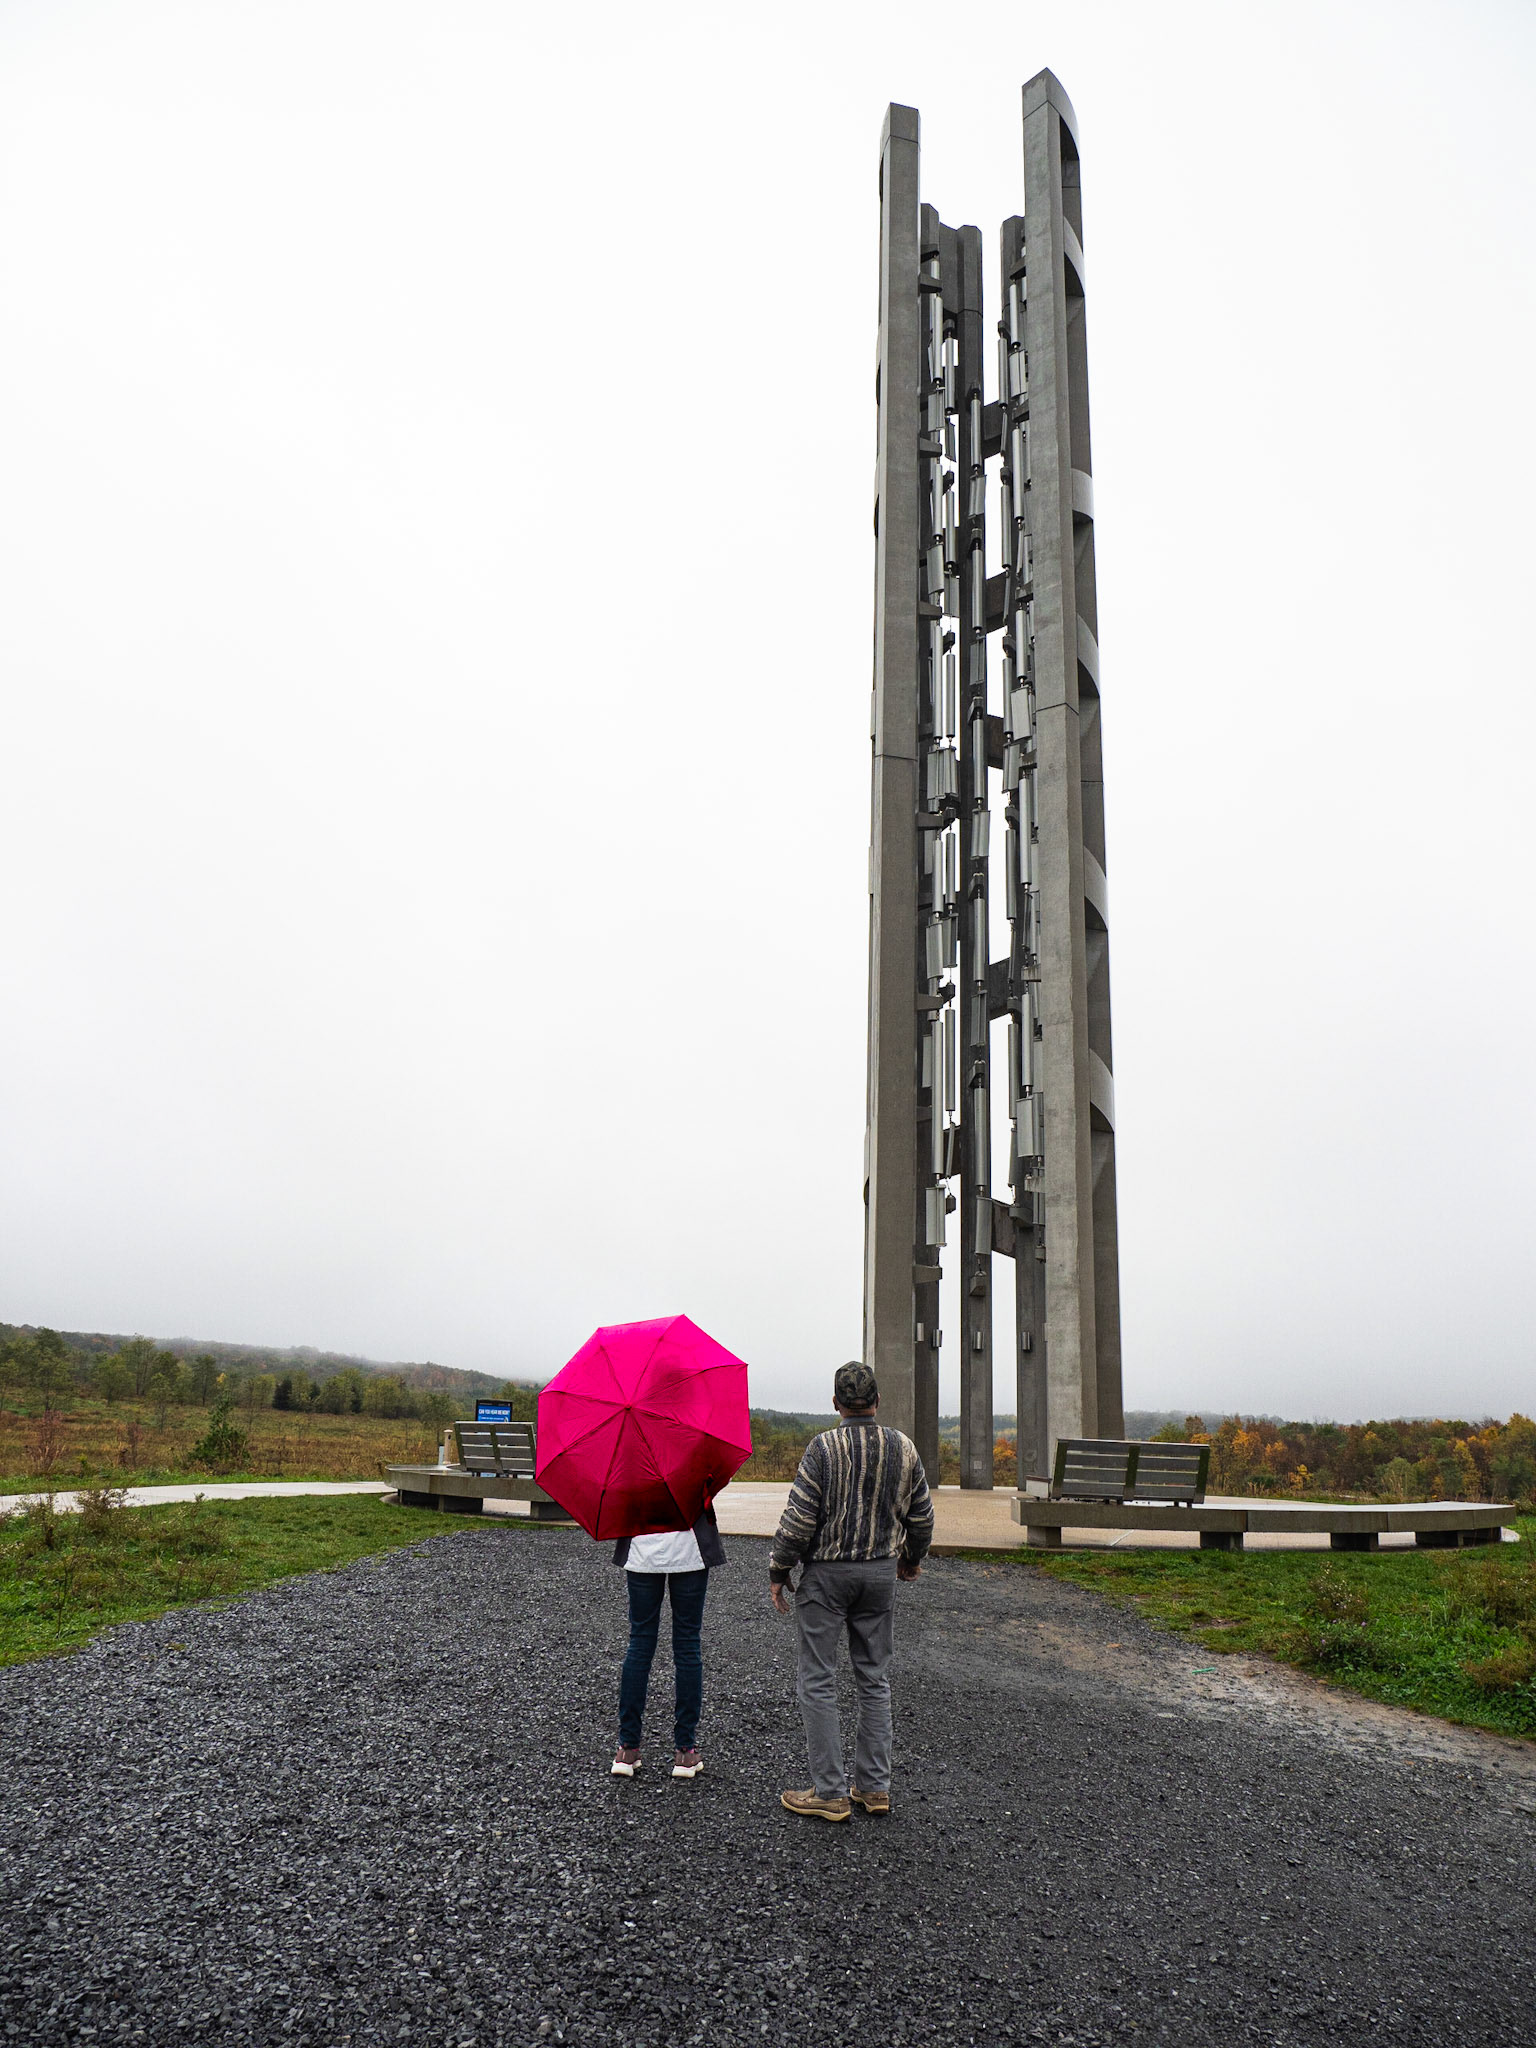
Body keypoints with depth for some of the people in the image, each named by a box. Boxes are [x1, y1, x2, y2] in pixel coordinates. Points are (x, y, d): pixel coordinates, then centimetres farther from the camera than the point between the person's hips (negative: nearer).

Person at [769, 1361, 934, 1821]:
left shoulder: (824, 1447, -16)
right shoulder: (904, 1448, -2)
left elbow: (799, 1518, -16)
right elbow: (922, 1516, 7)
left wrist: (778, 1571, -4)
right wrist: (913, 1558, 24)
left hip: (826, 1572, -5)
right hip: (881, 1573, 5)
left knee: (818, 1681, 4)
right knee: (874, 1680, 15)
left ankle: (830, 1793, 7)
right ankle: (874, 1787, 20)